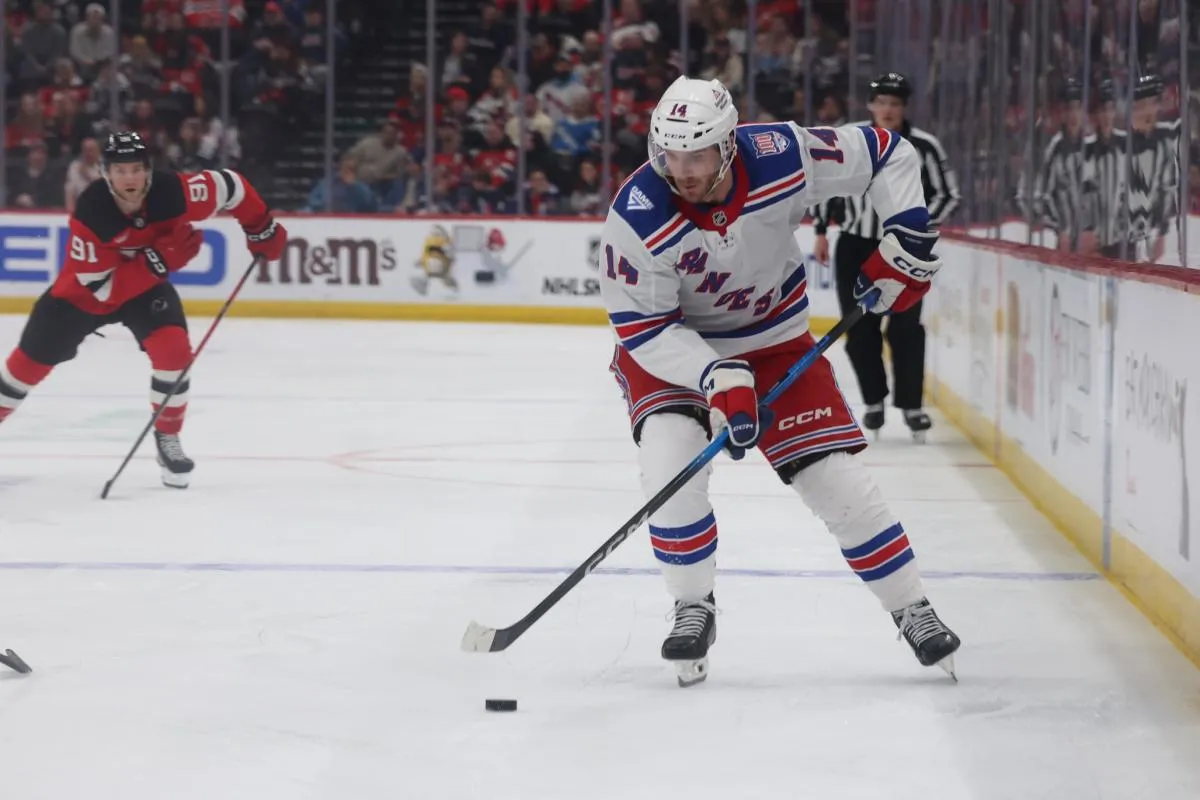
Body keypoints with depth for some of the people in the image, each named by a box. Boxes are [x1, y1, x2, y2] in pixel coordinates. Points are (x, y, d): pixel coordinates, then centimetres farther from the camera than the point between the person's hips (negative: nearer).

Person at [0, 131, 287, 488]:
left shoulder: (171, 192, -30)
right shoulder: (90, 214, -36)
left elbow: (228, 185, -13)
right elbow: (98, 287, -35)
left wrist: (262, 229, -8)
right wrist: (158, 258, -41)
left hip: (147, 283, 2)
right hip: (85, 288, -2)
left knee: (173, 349, -20)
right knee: (32, 358, 5)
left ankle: (167, 437, -1)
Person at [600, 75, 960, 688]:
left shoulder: (783, 157, -26)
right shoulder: (638, 217, -29)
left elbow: (887, 154, -10)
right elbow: (643, 327, -23)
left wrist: (907, 236, -18)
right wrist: (716, 379, -34)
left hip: (774, 341, 1)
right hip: (671, 347, -1)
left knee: (837, 476, -3)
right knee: (670, 462, -25)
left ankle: (912, 611, 14)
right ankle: (693, 612, -4)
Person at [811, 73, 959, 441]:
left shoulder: (924, 146, -10)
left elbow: (948, 195, -1)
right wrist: (821, 231, 8)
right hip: (855, 247, 2)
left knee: (905, 328, -9)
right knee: (860, 331, 4)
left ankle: (911, 404, 0)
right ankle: (874, 401, 19)